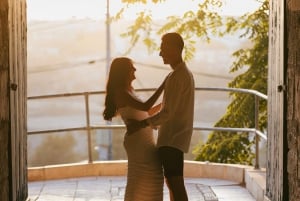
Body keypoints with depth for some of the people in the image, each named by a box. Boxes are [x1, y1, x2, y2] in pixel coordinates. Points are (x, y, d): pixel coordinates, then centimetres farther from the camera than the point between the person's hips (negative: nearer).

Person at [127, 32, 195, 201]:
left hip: (173, 138, -11)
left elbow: (169, 112, -20)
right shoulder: (183, 73, 16)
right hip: (172, 136, 11)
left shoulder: (179, 76, -15)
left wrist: (142, 124, -18)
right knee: (171, 181, 17)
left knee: (176, 183, -13)